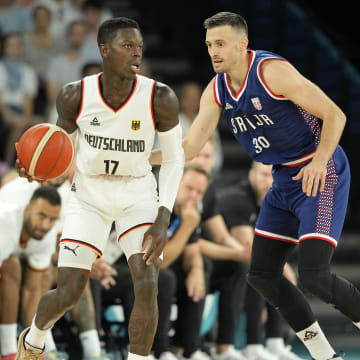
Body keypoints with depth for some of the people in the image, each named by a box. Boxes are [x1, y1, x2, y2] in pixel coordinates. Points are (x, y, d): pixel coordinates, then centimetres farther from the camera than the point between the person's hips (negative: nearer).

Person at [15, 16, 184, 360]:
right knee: (68, 293, -3)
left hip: (138, 193, 0)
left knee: (147, 286, -19)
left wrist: (162, 219, -16)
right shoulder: (75, 96, -19)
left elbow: (173, 158, -7)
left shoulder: (160, 98, -21)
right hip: (88, 194, 0)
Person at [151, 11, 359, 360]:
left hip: (319, 174, -8)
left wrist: (319, 161, -30)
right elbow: (189, 147, -1)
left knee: (313, 275, -21)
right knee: (262, 274, 6)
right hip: (285, 180, 9)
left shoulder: (272, 70, -21)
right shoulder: (215, 91, 1)